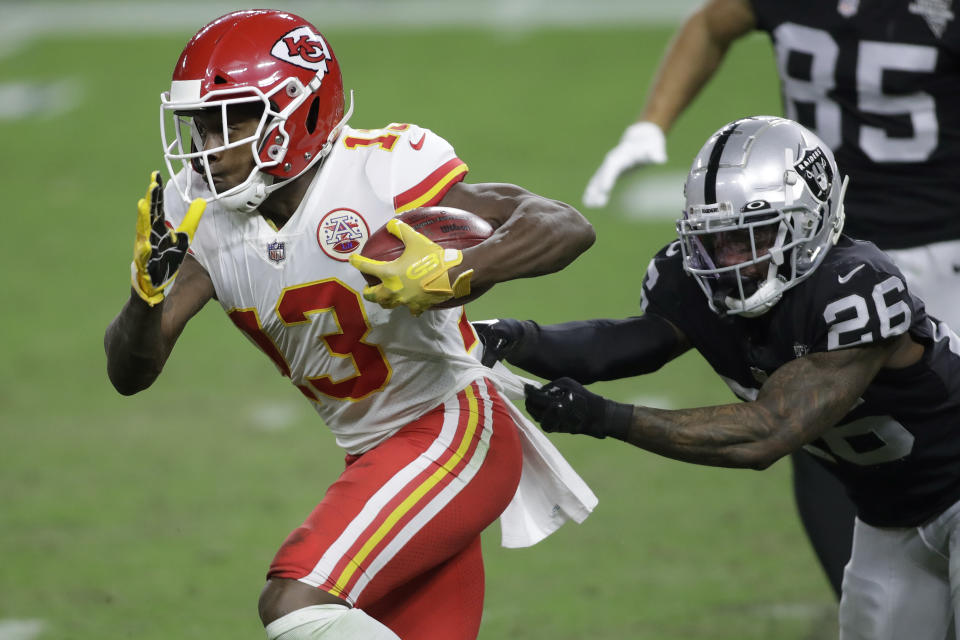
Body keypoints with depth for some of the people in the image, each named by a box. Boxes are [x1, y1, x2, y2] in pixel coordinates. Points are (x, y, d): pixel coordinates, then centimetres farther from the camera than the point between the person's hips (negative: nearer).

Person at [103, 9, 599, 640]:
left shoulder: (377, 171, -20)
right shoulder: (202, 214, -2)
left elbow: (568, 228, -23)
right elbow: (129, 373, -4)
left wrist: (454, 275, -39)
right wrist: (150, 284, -25)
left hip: (453, 429, -8)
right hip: (376, 458, 8)